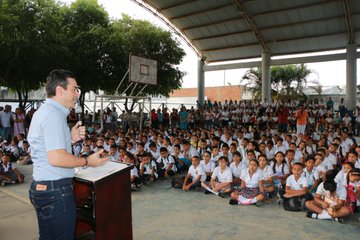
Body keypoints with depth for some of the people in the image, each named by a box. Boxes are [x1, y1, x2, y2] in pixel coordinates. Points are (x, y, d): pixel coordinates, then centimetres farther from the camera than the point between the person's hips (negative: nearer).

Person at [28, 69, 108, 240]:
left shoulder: (43, 111, 14)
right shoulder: (53, 114, -19)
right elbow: (56, 158, -26)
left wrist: (70, 139, 7)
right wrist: (87, 161, -13)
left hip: (41, 186, 10)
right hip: (56, 190, -10)